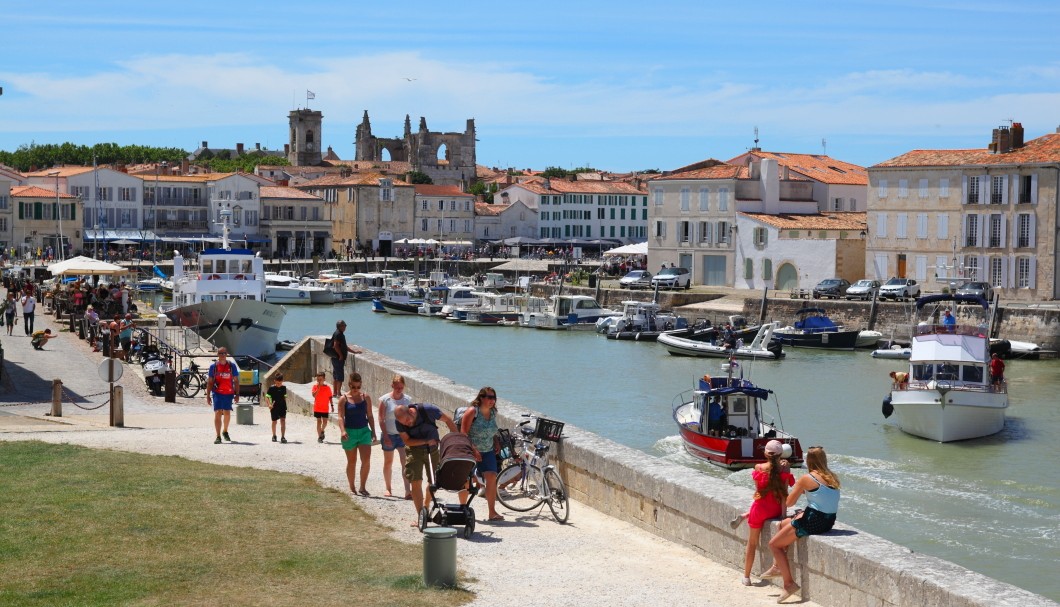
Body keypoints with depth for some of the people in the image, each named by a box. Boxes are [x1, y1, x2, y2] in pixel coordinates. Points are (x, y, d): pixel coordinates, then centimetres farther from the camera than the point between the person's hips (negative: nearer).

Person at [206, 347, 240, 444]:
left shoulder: (232, 366, 3)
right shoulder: (213, 366, 1)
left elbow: (236, 381, 6)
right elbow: (209, 382, 4)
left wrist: (237, 394, 2)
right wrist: (208, 396, 0)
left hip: (229, 393, 2)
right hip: (217, 393, -2)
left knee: (227, 413, 14)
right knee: (217, 413, -11)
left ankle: (225, 431, 38)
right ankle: (218, 437, -11)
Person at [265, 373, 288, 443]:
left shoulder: (284, 388, 4)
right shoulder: (271, 388, -7)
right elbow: (267, 397, -9)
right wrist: (269, 404, -24)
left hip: (282, 407, 1)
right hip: (274, 408, -1)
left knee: (283, 421, -11)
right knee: (274, 421, 12)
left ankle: (283, 437, -15)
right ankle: (274, 436, 31)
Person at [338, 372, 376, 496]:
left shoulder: (366, 397, 4)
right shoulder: (344, 399, -4)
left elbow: (370, 416, 9)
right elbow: (341, 417, -11)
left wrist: (373, 432, 6)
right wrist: (343, 430, -27)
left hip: (364, 431, 2)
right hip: (350, 432, -2)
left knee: (366, 460, -11)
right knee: (351, 462, 8)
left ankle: (362, 487, 0)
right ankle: (352, 487, 21)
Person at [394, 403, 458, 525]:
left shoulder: (427, 410, -25)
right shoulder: (398, 422, -21)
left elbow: (448, 420, -13)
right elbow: (407, 441, -15)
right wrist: (427, 441, -27)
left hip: (433, 448, 0)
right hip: (415, 450, 0)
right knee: (416, 483, -7)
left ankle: (426, 507, 25)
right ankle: (420, 516, -2)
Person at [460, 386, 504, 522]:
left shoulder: (493, 413, 6)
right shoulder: (472, 411, -13)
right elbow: (463, 433, -15)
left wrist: (496, 445, 5)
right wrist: (473, 450, -20)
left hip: (488, 452, 5)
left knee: (492, 478, -9)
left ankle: (492, 512, -7)